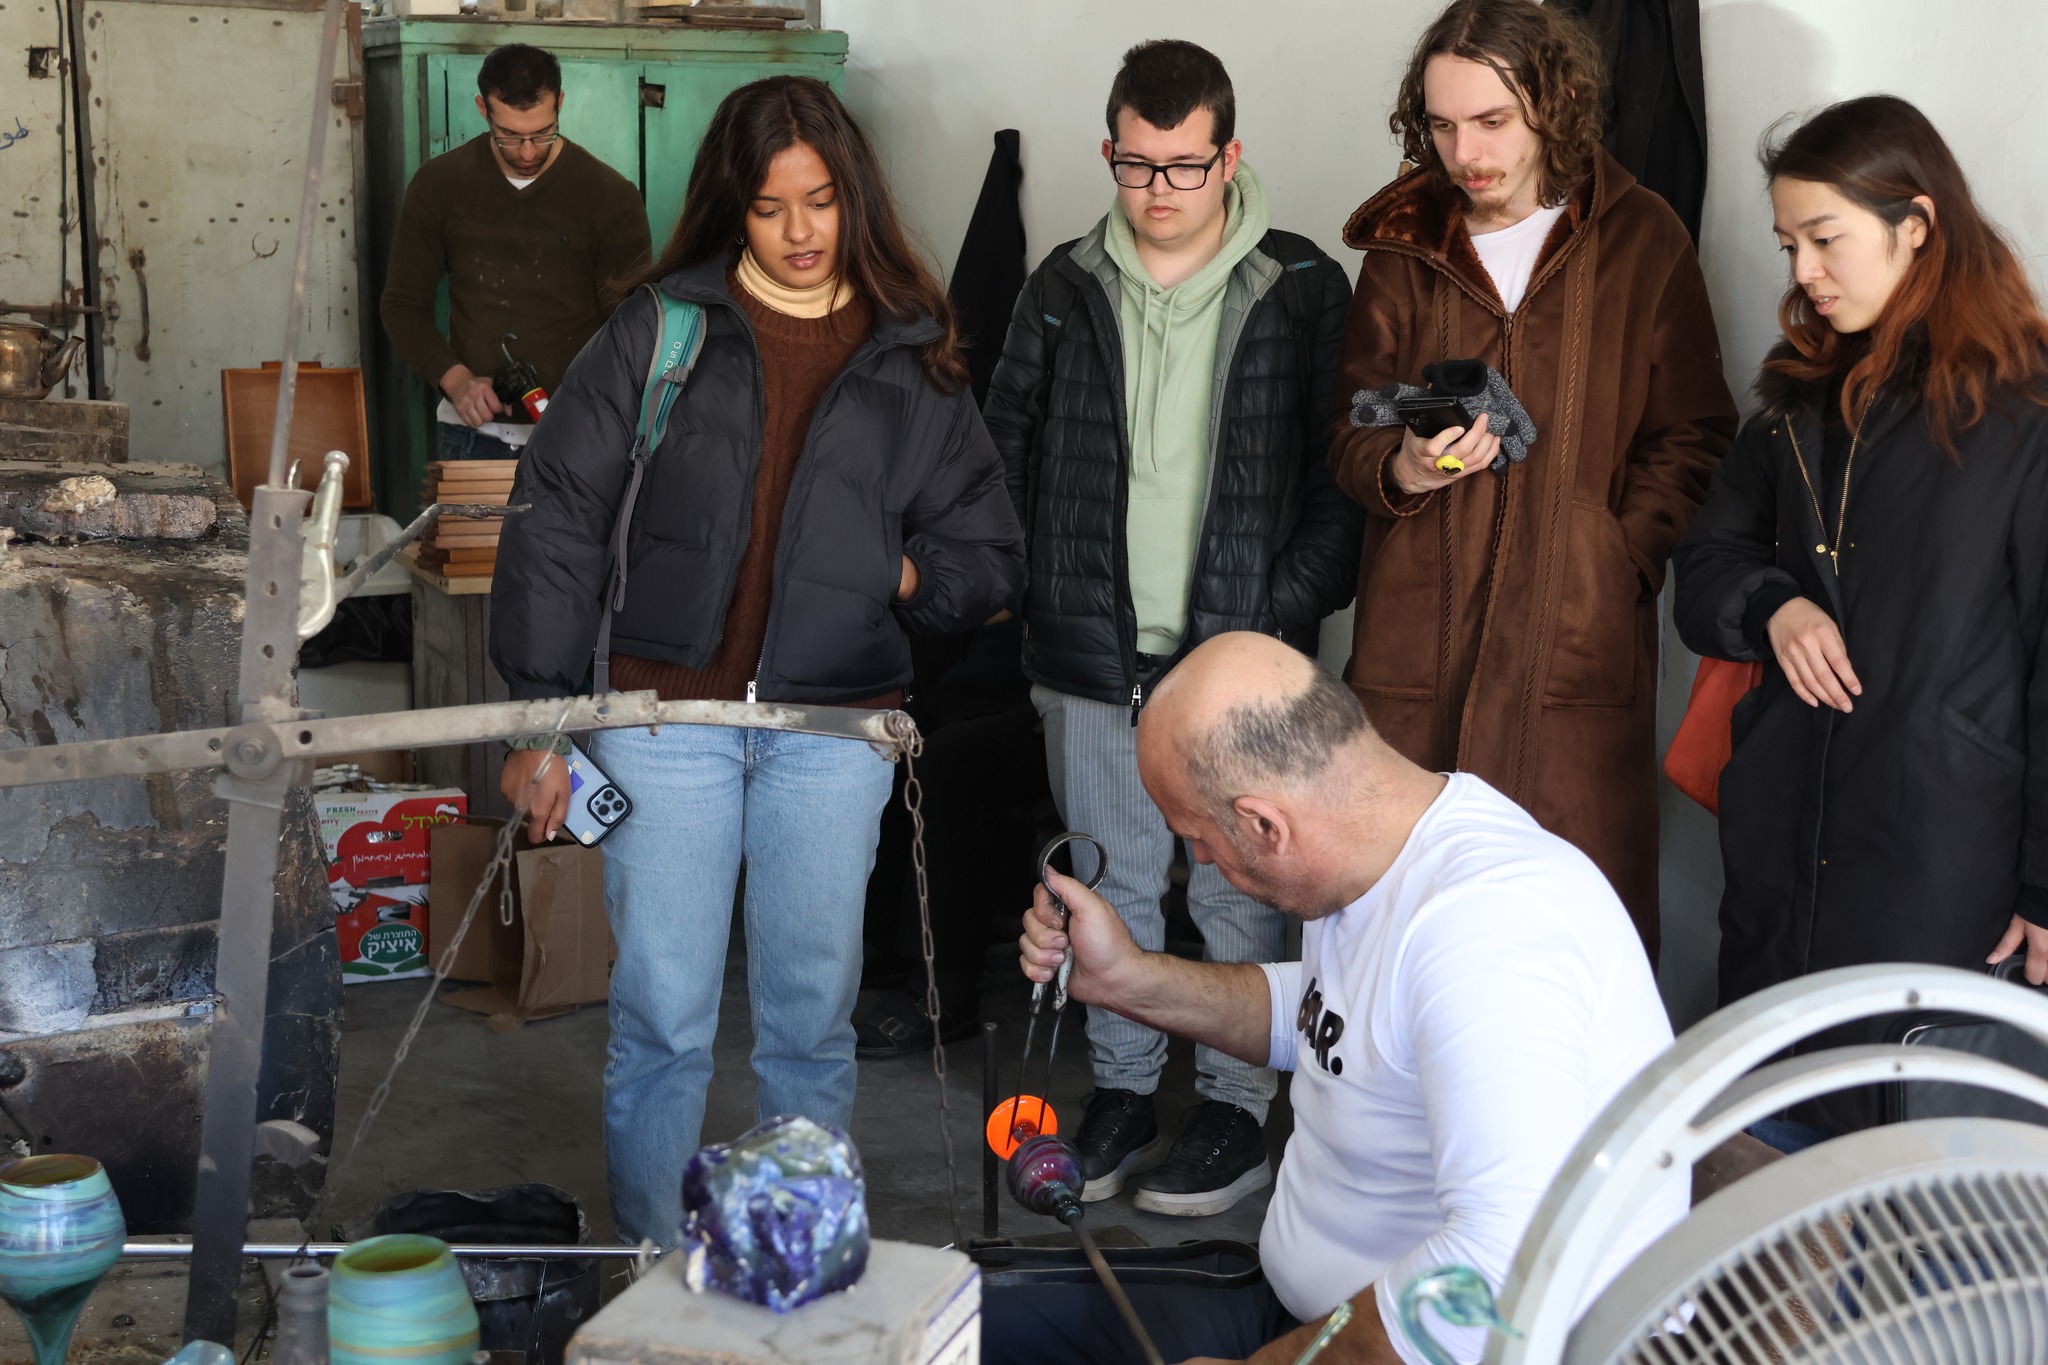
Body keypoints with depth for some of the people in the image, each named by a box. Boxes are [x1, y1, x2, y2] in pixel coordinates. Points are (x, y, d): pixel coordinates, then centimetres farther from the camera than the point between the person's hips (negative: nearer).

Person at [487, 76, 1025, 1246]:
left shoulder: (913, 362, 9)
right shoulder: (662, 327, 3)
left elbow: (993, 557, 15)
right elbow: (559, 514, 1)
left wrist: (904, 578, -5)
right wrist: (542, 712, -3)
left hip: (834, 727, 2)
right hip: (668, 711, -1)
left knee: (813, 1019, 9)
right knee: (663, 1018, 1)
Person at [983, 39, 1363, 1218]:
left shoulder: (1303, 290, -3)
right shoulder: (1067, 288, 6)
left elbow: (1346, 474, -2)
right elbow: (1006, 452, 12)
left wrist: (1285, 612, -10)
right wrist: (1036, 596, 2)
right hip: (1092, 658, 3)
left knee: (1240, 894, 6)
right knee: (1110, 888, 13)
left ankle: (1238, 1107, 21)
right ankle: (1124, 1090, 28)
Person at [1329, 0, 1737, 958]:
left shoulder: (1642, 242, 6)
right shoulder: (1403, 250, 12)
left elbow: (1691, 437, 8)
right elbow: (1349, 437, 14)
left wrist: (1621, 559, -5)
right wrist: (1404, 469, -9)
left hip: (1582, 650, -2)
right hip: (1419, 651, 2)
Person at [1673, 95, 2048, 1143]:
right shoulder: (1800, 401, 11)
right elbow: (1703, 572, 16)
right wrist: (1772, 607, -7)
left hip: (1942, 871, -6)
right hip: (1779, 849, 6)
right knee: (1764, 1134, 12)